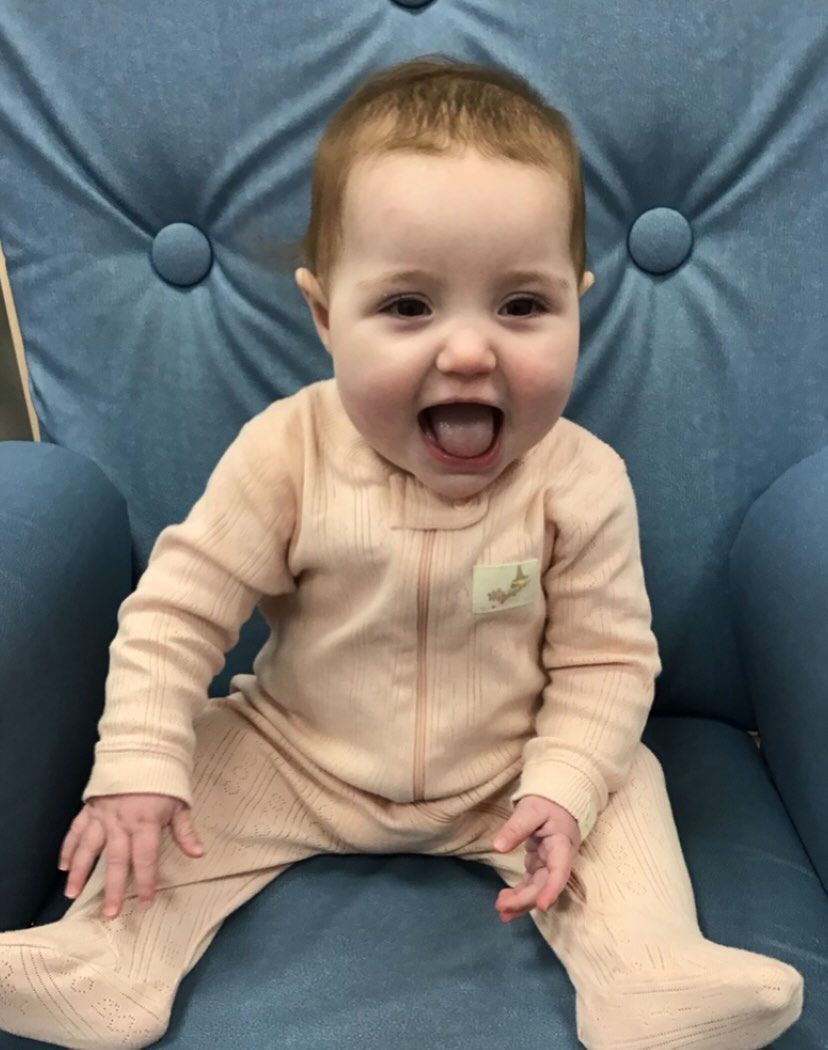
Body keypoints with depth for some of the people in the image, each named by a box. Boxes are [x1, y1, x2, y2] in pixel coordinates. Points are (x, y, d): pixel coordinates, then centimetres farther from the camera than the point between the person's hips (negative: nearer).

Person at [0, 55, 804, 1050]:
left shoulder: (583, 484, -21)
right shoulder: (285, 453, -22)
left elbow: (606, 660, -12)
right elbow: (177, 608, -15)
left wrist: (562, 789, -24)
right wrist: (136, 769, -19)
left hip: (507, 774, 0)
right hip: (295, 760, 1)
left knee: (627, 787, -13)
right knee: (207, 761, -12)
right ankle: (110, 958, -3)